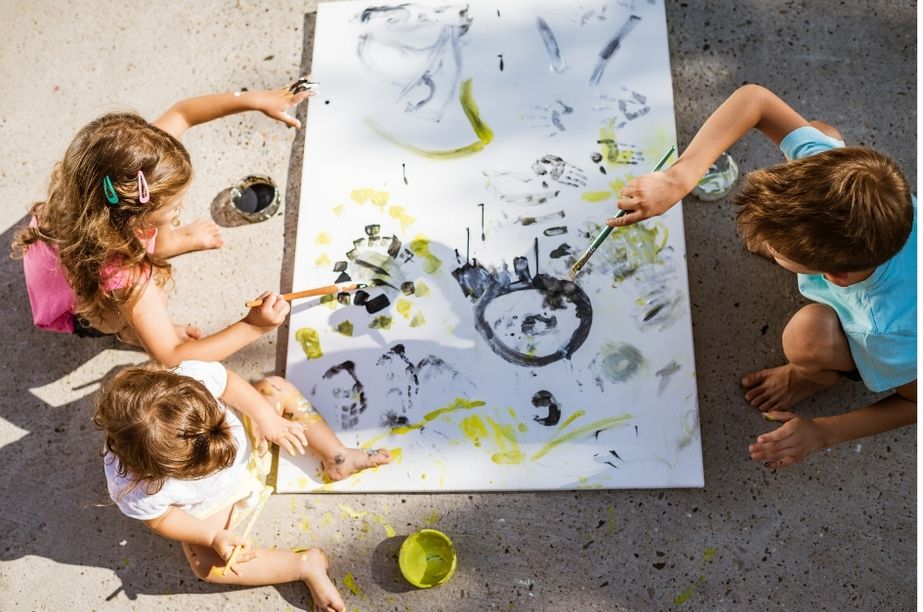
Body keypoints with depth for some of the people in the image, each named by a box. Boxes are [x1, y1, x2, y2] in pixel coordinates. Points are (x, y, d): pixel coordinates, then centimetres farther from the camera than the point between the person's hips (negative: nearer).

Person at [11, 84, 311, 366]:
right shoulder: (122, 274, -49)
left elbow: (180, 113, -25)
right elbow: (171, 357, -42)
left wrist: (255, 100, -32)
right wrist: (251, 327, -46)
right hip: (80, 309, -5)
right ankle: (127, 329, 11)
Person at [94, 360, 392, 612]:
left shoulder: (193, 377, -43)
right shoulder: (135, 486, -41)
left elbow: (229, 381, -19)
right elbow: (159, 519, -18)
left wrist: (267, 417, -22)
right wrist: (213, 537, -23)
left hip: (244, 437, 3)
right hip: (208, 505, -2)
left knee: (277, 388, -9)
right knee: (207, 564, -18)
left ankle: (337, 458, 1)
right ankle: (306, 565, -3)